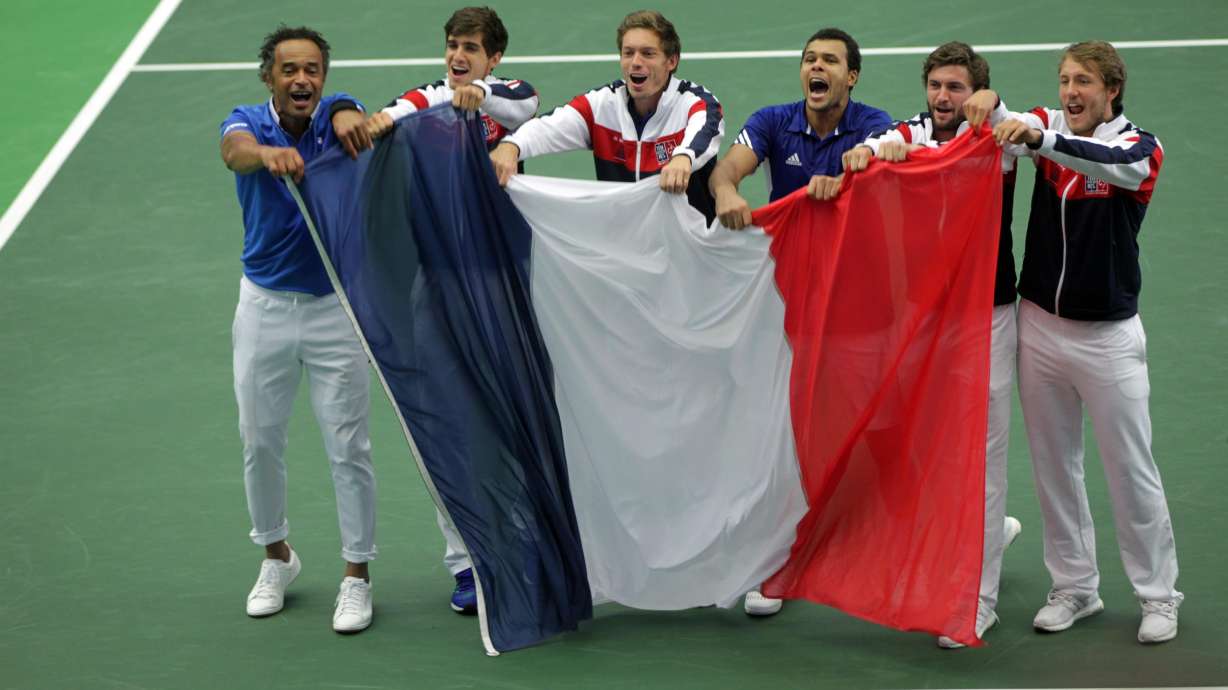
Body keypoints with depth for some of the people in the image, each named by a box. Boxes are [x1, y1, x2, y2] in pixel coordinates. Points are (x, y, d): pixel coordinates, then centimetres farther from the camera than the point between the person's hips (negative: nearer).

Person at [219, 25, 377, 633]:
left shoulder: (336, 113, -8)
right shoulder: (249, 121, -10)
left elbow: (352, 117, -33)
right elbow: (234, 150, -34)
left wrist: (351, 121, -59)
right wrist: (267, 154, -59)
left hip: (335, 306, -1)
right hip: (265, 304, 1)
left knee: (348, 447, 1)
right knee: (260, 443, 12)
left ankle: (356, 576, 13)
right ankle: (276, 556, 33)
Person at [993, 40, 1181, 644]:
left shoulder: (1140, 146, -9)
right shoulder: (1047, 127, 2)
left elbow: (1114, 165, -33)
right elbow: (998, 126, -18)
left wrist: (1038, 139, -48)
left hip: (1107, 334, -3)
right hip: (1040, 324, 4)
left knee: (1130, 469, 2)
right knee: (1053, 465, 10)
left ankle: (1159, 595, 15)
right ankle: (1074, 587, 22)